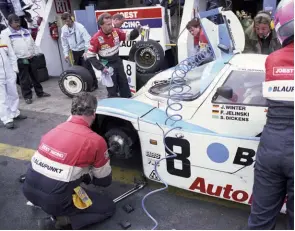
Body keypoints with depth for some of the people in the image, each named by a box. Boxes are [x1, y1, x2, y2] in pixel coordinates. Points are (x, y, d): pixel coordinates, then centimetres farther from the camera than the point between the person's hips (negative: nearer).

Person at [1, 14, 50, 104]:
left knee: (35, 76, 13)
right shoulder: (5, 33, -4)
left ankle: (40, 92, 25)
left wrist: (35, 54, 10)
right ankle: (27, 96, 9)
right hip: (20, 60, -5)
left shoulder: (25, 31, 16)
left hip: (31, 58, 5)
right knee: (24, 80, 0)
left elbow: (32, 43, 19)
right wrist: (17, 58, -17)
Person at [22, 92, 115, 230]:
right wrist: (89, 176, 23)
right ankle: (63, 221, -5)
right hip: (54, 200, -6)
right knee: (109, 207, 10)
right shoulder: (95, 140, -13)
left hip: (29, 190, 7)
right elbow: (105, 180, 3)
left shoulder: (55, 129, 3)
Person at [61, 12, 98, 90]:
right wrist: (66, 53, 5)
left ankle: (94, 84, 5)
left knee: (87, 67, -6)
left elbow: (87, 39, -20)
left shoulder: (79, 27, -18)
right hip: (74, 51, 6)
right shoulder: (64, 29, 0)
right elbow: (64, 42, 8)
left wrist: (87, 51, -25)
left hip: (83, 50, -6)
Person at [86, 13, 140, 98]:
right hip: (107, 65, -5)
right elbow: (90, 56, -18)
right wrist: (101, 68, -23)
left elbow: (128, 36, 3)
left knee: (124, 83, 18)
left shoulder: (116, 31, -10)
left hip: (118, 61, 6)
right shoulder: (96, 38, -23)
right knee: (112, 87, 5)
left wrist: (136, 30, -19)